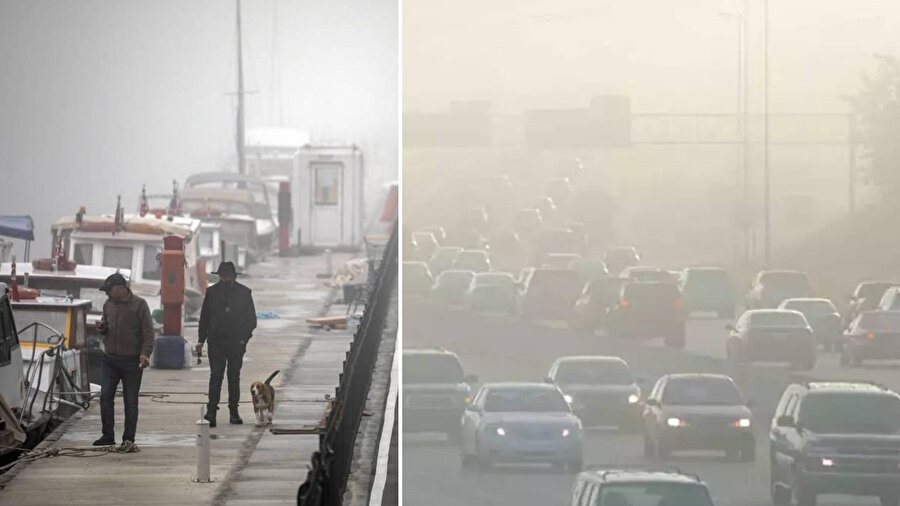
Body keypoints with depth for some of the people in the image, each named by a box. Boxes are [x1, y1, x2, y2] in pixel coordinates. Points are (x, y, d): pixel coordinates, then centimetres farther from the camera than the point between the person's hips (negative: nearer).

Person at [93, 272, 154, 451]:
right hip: (109, 359, 4)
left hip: (131, 361, -4)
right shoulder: (108, 304, 11)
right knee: (105, 396, -5)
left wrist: (145, 353, -19)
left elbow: (148, 332, -7)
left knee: (131, 401, 0)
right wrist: (102, 327, 1)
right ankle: (108, 435, 2)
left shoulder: (139, 304, -5)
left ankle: (129, 439, 6)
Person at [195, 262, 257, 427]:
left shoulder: (244, 293, 3)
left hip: (236, 342, 1)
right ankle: (211, 412, -12)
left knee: (234, 377, 8)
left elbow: (251, 320, 5)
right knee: (216, 376, -8)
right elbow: (204, 318, 8)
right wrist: (201, 340, 2)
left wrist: (244, 338, -7)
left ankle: (234, 412, 15)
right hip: (216, 342, -1)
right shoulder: (212, 292, 4)